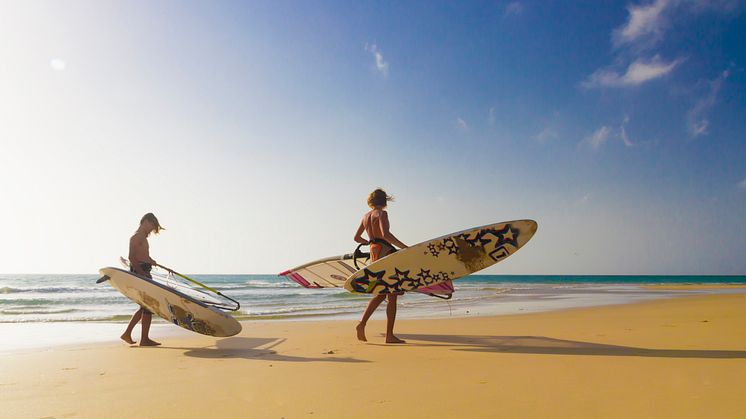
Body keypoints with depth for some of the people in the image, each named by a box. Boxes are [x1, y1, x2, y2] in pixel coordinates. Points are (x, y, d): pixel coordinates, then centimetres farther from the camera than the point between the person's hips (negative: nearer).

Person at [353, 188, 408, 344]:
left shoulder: (365, 216, 15)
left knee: (381, 293, 16)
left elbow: (357, 238, 23)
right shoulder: (381, 213, -8)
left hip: (373, 253, 8)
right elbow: (385, 234, -24)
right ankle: (389, 335, -1)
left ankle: (362, 323, 5)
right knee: (392, 296, -2)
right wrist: (404, 247, -22)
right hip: (384, 251, -8)